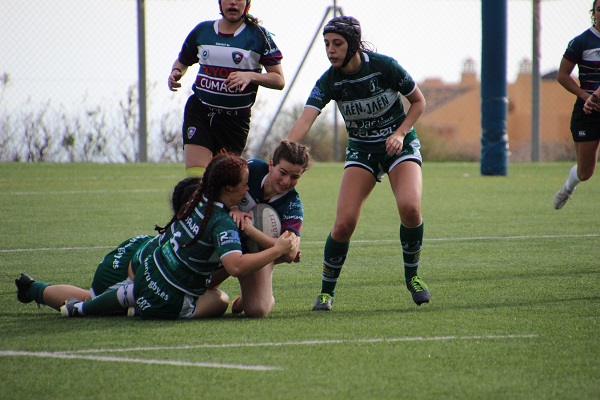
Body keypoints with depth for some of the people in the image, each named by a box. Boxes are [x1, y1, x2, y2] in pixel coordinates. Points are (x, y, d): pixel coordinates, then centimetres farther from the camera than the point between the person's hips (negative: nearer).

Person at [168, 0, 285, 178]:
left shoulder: (258, 35, -2)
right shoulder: (202, 30, 8)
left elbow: (279, 80, -3)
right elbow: (182, 61, 24)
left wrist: (250, 76, -20)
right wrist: (176, 73, 1)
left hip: (236, 117, -1)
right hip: (199, 110, 1)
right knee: (195, 178, -14)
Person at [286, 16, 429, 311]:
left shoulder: (384, 66, -18)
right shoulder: (329, 81, -14)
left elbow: (418, 102, -2)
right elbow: (304, 121, -28)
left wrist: (400, 134, -17)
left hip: (399, 144, -2)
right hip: (361, 151, 2)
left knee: (409, 207, -28)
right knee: (344, 223, -17)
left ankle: (412, 276, -3)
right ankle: (326, 291, 3)